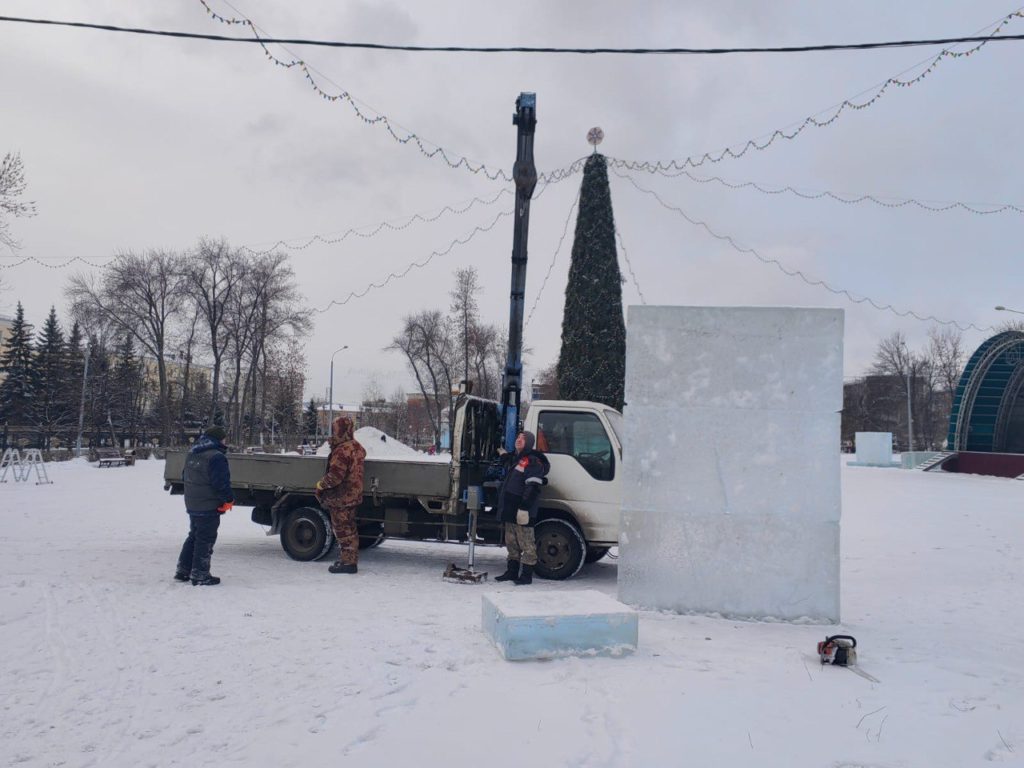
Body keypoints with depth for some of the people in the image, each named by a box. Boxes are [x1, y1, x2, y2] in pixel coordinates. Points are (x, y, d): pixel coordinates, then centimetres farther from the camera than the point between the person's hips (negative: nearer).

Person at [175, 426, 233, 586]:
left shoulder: (191, 454, 11)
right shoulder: (216, 457, -20)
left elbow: (186, 478, 19)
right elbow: (222, 483, -23)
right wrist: (229, 500, -9)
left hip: (192, 505, 9)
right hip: (209, 507, -9)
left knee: (193, 536, 20)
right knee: (205, 540, 0)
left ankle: (183, 571, 25)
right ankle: (200, 575, 5)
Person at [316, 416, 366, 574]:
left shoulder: (342, 450, -23)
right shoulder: (356, 447, 6)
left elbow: (335, 476, -25)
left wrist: (321, 484, -8)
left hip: (340, 497, -9)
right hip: (352, 495, 9)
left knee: (343, 530, 0)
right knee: (349, 529, 17)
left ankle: (347, 562, 5)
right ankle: (351, 560, 25)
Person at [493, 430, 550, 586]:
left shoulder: (533, 461, -12)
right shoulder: (514, 459, 19)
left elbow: (533, 487, -21)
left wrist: (524, 508, -26)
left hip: (522, 512, -10)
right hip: (510, 510, 10)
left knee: (526, 543, -3)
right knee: (511, 543, 15)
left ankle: (527, 575, 2)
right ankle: (512, 571, 24)